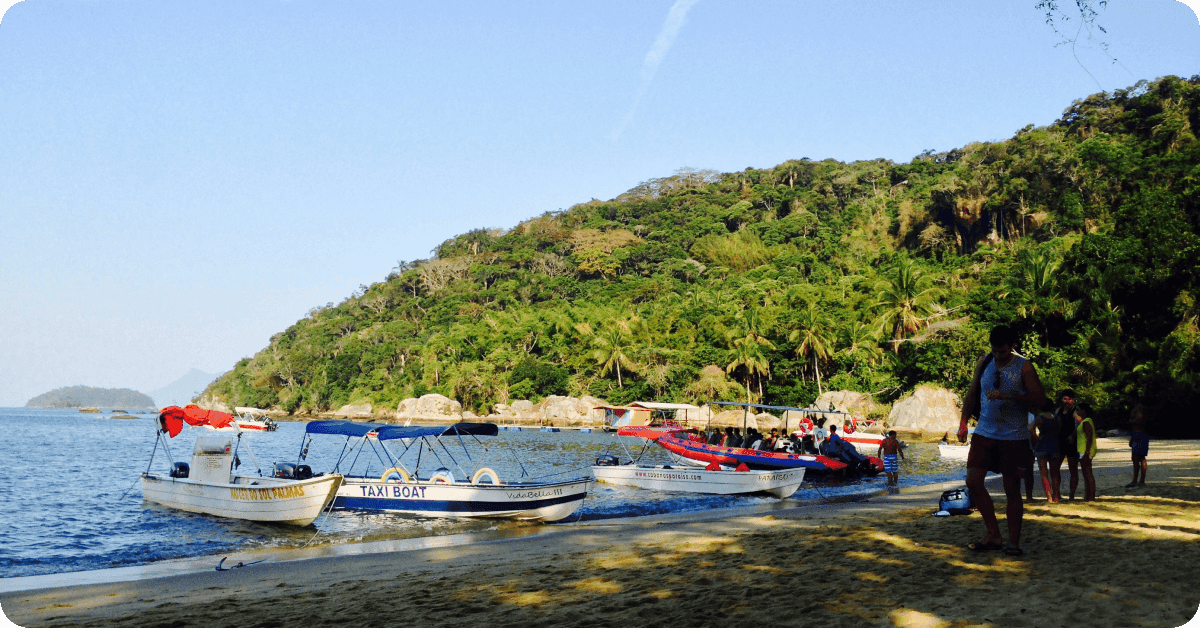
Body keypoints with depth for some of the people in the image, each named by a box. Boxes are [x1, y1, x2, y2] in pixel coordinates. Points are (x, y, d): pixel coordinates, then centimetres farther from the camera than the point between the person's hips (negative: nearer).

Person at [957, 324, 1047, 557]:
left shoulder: (1024, 367, -4)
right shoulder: (983, 363, 8)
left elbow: (1039, 398, -11)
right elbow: (972, 394, 17)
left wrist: (1006, 396, -21)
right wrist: (963, 422, 9)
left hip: (1014, 436, -4)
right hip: (984, 433, 4)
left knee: (1012, 489, 1)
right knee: (973, 481, -5)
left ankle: (1013, 541, 11)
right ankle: (993, 535, 7)